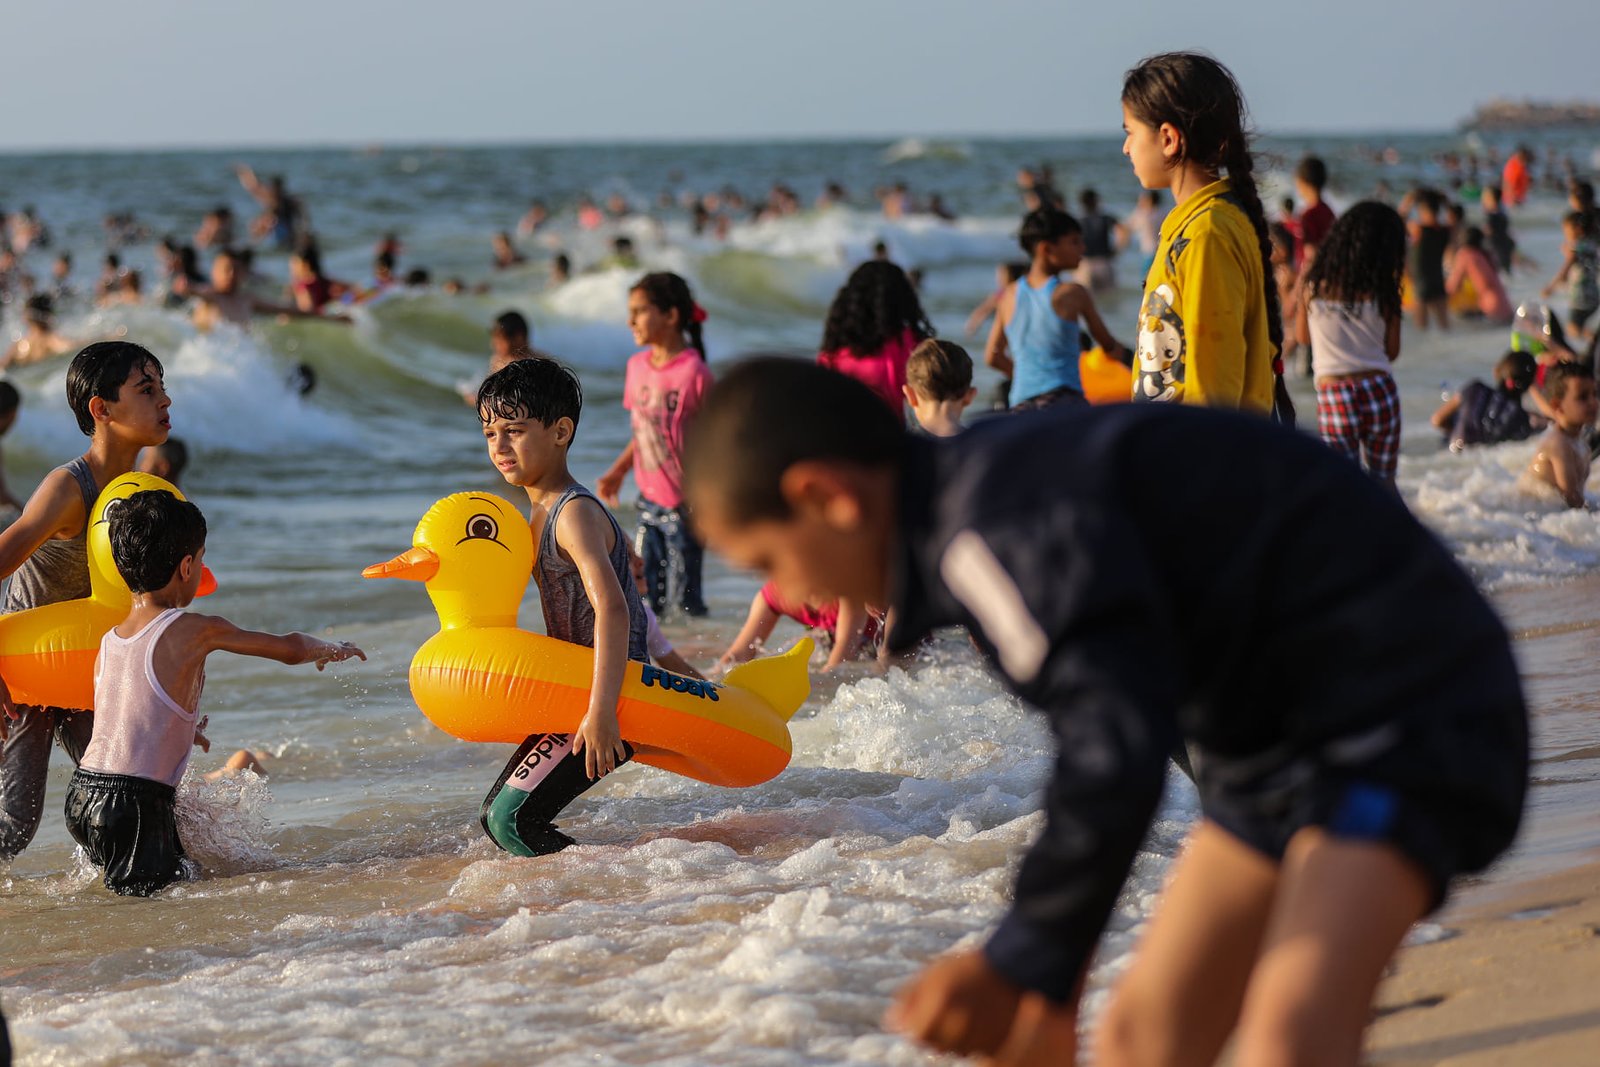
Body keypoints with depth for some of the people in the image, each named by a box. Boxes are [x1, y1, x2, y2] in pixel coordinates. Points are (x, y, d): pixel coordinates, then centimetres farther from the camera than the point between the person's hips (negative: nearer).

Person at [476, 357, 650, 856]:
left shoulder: (575, 514, -17)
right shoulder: (541, 513, 14)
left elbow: (612, 609, -29)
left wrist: (601, 711, -36)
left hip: (613, 694, -10)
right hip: (577, 694, 10)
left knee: (512, 819, -19)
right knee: (494, 815, 11)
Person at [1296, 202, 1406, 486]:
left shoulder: (1315, 285, 0)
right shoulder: (1382, 293, -4)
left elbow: (1303, 336, 14)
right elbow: (1392, 351, 5)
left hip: (1333, 392, 0)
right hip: (1378, 388, 0)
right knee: (1383, 481, 15)